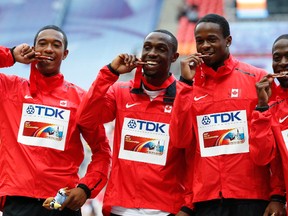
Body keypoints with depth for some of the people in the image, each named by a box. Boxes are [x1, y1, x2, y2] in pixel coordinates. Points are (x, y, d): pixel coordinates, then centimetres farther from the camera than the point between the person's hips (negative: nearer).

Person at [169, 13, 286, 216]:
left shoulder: (257, 78, 2)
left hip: (252, 195, -2)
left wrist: (277, 195, -5)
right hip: (207, 197, 2)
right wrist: (187, 83, -4)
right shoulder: (190, 85, 10)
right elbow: (180, 139, -2)